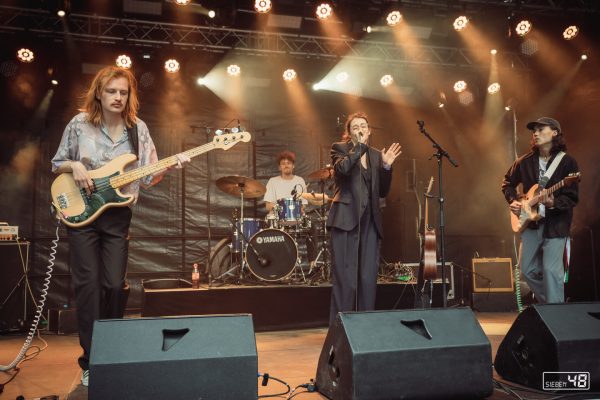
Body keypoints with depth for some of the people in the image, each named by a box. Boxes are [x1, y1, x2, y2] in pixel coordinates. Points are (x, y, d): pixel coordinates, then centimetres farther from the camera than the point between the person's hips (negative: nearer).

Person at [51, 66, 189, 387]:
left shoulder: (138, 128, 1)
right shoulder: (79, 123, -2)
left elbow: (149, 176, 0)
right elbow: (56, 164, 7)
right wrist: (74, 166, -14)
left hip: (117, 216, 1)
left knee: (114, 285, 0)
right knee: (87, 286, -3)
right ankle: (91, 362, 8)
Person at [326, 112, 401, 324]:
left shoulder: (376, 155, 18)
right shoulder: (339, 148, 4)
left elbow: (382, 192, 14)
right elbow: (342, 168, -19)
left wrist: (386, 166, 1)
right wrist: (360, 146, -15)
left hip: (370, 221, 5)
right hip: (346, 219, -5)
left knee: (369, 278, 4)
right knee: (345, 278, -5)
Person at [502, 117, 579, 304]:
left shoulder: (567, 162, -7)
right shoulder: (525, 162, 5)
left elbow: (572, 198, -11)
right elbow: (508, 182, 19)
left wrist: (553, 203, -30)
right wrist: (513, 201, 2)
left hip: (555, 224, -5)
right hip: (530, 221, 5)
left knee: (551, 270, -12)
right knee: (527, 269, 9)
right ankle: (544, 302, 31)